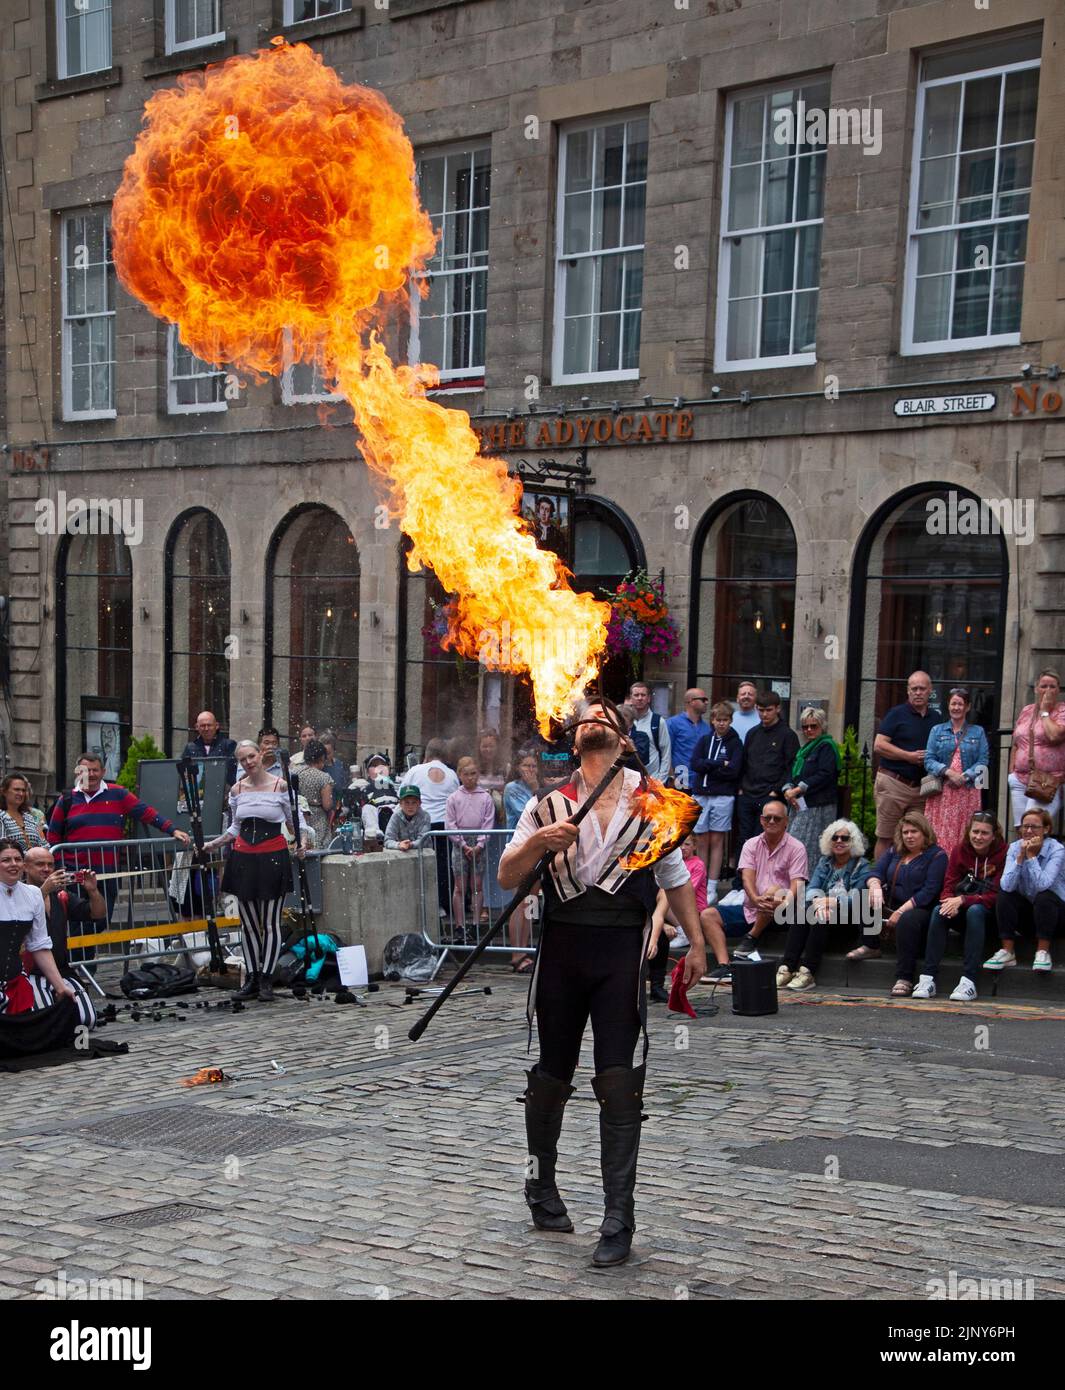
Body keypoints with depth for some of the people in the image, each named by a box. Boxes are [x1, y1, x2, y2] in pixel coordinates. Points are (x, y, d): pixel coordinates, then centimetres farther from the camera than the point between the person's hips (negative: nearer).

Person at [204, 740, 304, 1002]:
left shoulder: (281, 786, -3)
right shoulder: (237, 790, 8)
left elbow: (295, 821, 3)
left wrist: (300, 843, -13)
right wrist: (212, 844, 7)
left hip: (273, 857, -4)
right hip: (243, 857, 4)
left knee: (270, 923, -1)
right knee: (248, 923, 7)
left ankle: (266, 980, 6)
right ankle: (252, 978, 15)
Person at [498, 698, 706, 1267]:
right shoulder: (549, 803, 9)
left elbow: (675, 875, 17)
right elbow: (506, 877, 3)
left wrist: (696, 942, 11)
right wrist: (537, 843, -16)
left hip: (622, 948, -1)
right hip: (562, 944, 1)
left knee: (618, 1083, -6)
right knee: (552, 1073, 10)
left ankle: (617, 1220, -1)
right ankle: (541, 1186, 32)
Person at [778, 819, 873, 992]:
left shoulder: (862, 866, 3)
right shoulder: (823, 862, 18)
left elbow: (856, 898, -10)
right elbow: (812, 888, 3)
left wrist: (831, 902, -24)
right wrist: (818, 902, -21)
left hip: (847, 916, -4)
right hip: (824, 910, 4)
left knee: (821, 919, -35)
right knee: (800, 911, -28)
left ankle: (808, 972, -40)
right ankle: (787, 968, -37)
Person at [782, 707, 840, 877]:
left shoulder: (827, 747, -2)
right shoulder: (805, 748, 23)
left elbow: (824, 775, -14)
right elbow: (793, 773, 18)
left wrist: (798, 790, -14)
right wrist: (788, 789, -3)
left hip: (818, 806, -8)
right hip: (799, 806, 8)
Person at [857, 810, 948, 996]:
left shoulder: (936, 855, -3)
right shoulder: (894, 851, 16)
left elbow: (929, 891, -14)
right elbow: (876, 872, 5)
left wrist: (902, 911, -23)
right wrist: (875, 886, -22)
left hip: (921, 909, -6)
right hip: (892, 906, 6)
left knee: (907, 920, -39)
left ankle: (904, 979, -35)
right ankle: (870, 946, -6)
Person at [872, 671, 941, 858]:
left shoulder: (936, 718, 14)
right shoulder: (897, 714, 0)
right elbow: (879, 745, -8)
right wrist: (910, 756, -13)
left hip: (921, 786, 5)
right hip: (893, 783, -5)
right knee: (886, 838, -3)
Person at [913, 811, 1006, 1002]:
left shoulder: (1002, 854, -10)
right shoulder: (959, 851, 3)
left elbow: (995, 896, -16)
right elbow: (949, 887, 0)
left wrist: (963, 900, -27)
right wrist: (951, 903, -24)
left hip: (990, 915, -4)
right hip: (961, 914, 4)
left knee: (974, 911, -36)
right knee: (939, 911, -26)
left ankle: (969, 981, -39)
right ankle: (928, 978, -31)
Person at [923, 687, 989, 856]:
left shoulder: (977, 732, 11)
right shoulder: (937, 731, 13)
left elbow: (983, 761, 2)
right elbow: (929, 760, 4)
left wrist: (964, 777, -12)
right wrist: (948, 772, -13)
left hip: (968, 791, 0)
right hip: (941, 792, 0)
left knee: (965, 837, -4)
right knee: (939, 837, -6)